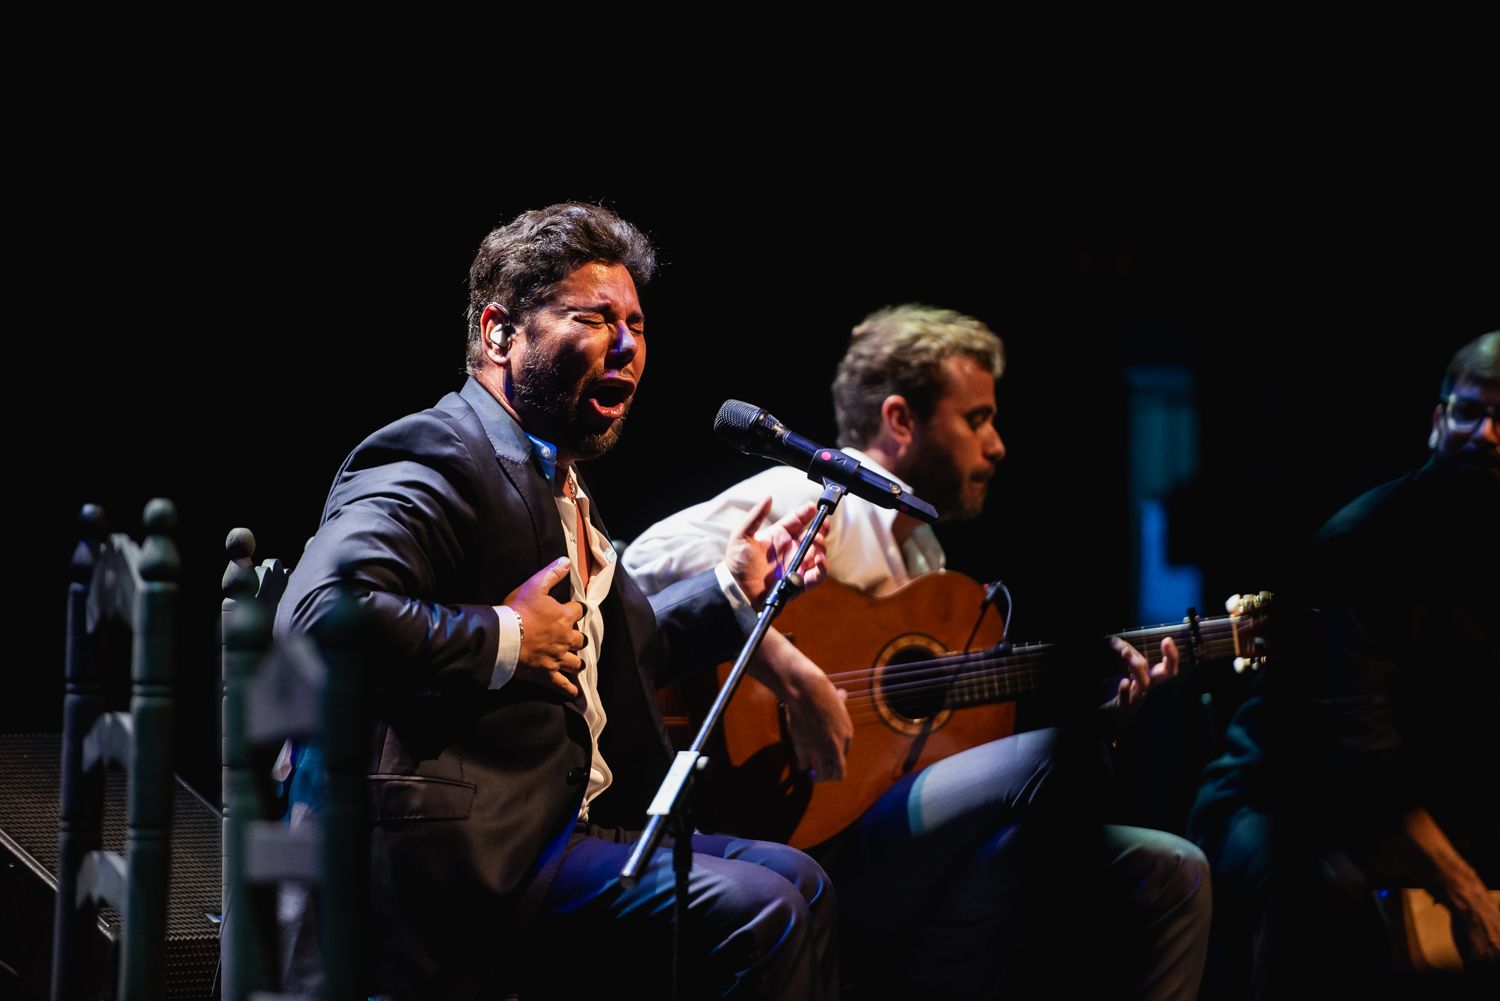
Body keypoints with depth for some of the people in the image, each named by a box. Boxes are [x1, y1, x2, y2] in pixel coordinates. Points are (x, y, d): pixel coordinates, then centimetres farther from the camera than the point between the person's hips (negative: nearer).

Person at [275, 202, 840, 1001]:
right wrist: (503, 639, -25)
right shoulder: (437, 461, -14)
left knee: (796, 882, 13)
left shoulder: (559, 483, 20)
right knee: (755, 915, -18)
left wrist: (729, 589, 24)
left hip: (574, 822, 11)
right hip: (477, 854, -11)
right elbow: (316, 613, -32)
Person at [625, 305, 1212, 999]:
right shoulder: (814, 500, -7)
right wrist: (791, 670, -31)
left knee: (1170, 871, -1)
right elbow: (654, 558, -25)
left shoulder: (922, 550, 22)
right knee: (1051, 757, -29)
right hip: (825, 836, -9)